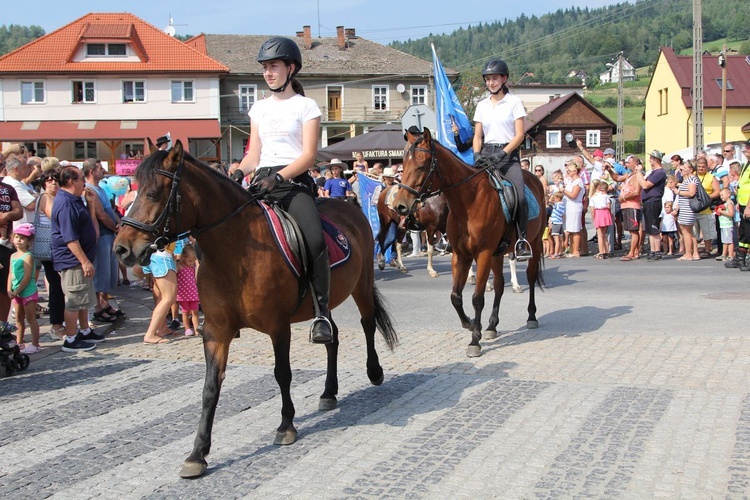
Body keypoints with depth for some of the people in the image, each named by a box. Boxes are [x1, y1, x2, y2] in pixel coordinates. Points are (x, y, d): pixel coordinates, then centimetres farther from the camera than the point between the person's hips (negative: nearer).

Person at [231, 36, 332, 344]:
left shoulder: (306, 106, 5)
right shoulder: (259, 109, 20)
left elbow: (308, 156, -5)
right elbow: (254, 154, 18)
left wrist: (278, 177, -20)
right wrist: (239, 172, -4)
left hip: (294, 181, -5)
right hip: (261, 181, 5)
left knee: (315, 240, -29)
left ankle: (322, 313, -22)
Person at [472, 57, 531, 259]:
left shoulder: (514, 102, 4)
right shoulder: (482, 105, 15)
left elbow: (519, 134, -3)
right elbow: (477, 135, 14)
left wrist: (502, 153, -16)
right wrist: (477, 155, -6)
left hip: (508, 154, -4)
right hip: (486, 154, 4)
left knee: (519, 197, -24)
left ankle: (522, 240, -14)